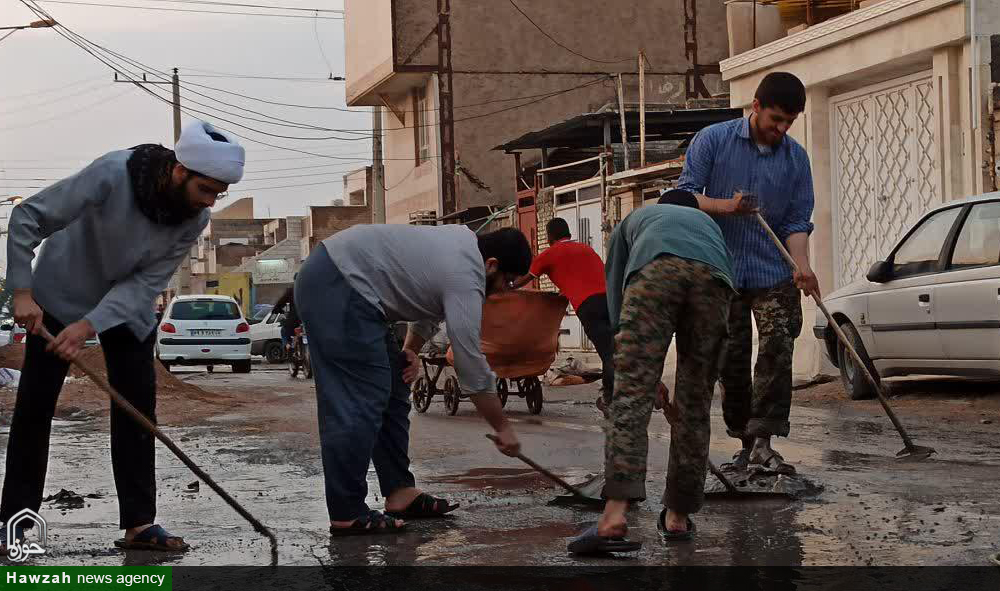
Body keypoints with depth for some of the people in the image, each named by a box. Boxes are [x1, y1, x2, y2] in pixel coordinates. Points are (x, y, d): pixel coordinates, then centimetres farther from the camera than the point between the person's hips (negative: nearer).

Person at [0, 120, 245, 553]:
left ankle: (139, 523, 0)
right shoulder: (112, 175, -34)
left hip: (128, 305, 4)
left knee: (137, 408, -4)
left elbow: (146, 283, -20)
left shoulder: (195, 219, -20)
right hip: (60, 297, -4)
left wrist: (90, 325, -32)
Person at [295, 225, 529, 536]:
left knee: (392, 393, 11)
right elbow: (473, 369, -13)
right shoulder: (465, 282, -16)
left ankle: (400, 493, 13)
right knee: (359, 404, -12)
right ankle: (346, 515, -10)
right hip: (335, 287, -11)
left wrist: (411, 350, 11)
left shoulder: (465, 242, 12)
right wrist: (503, 428, -3)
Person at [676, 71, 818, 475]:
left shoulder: (796, 158, 4)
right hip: (723, 272, -1)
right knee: (731, 359, 4)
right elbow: (686, 195, -4)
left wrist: (802, 265, -16)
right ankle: (745, 441, 15)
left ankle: (763, 440, -17)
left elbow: (797, 221, 1)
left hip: (774, 274, 1)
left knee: (777, 349, -15)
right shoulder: (712, 140, -2)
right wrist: (726, 206, -21)